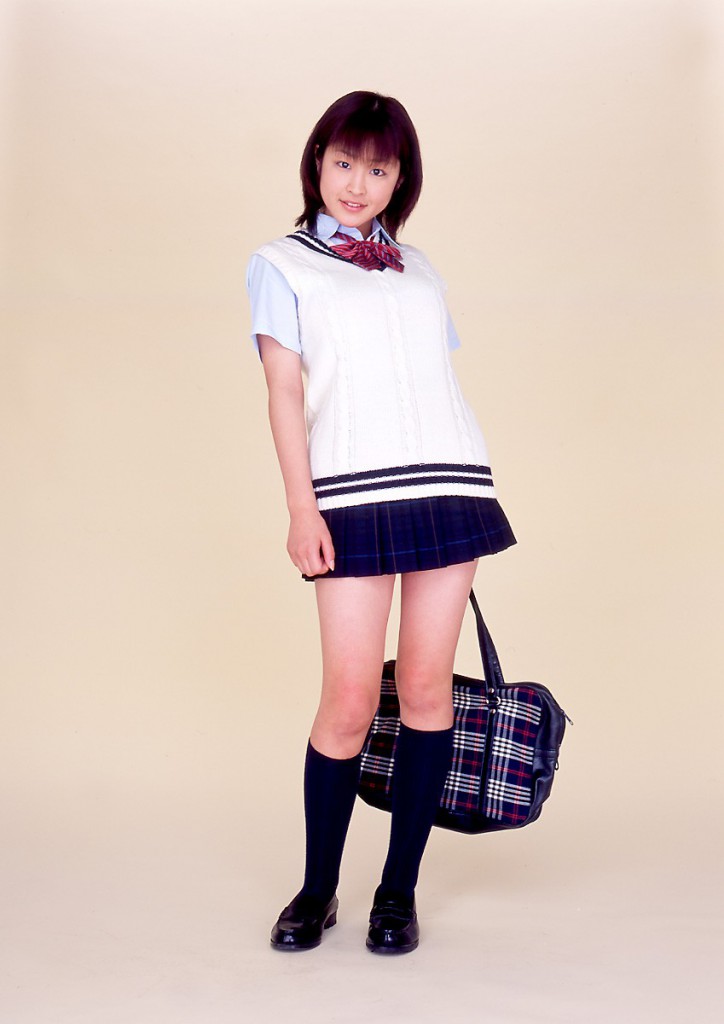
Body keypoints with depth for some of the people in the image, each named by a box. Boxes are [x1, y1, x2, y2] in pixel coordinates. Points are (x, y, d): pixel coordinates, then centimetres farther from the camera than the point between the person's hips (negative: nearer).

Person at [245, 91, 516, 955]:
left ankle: (399, 890, 15)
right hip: (354, 496, -3)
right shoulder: (281, 265, 10)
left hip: (450, 484, 4)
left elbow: (437, 384, 18)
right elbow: (285, 391, 1)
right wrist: (300, 507, -9)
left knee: (426, 688, 2)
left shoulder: (419, 270, 20)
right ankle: (317, 889, 14)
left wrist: (460, 505, 14)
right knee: (349, 703, -6)